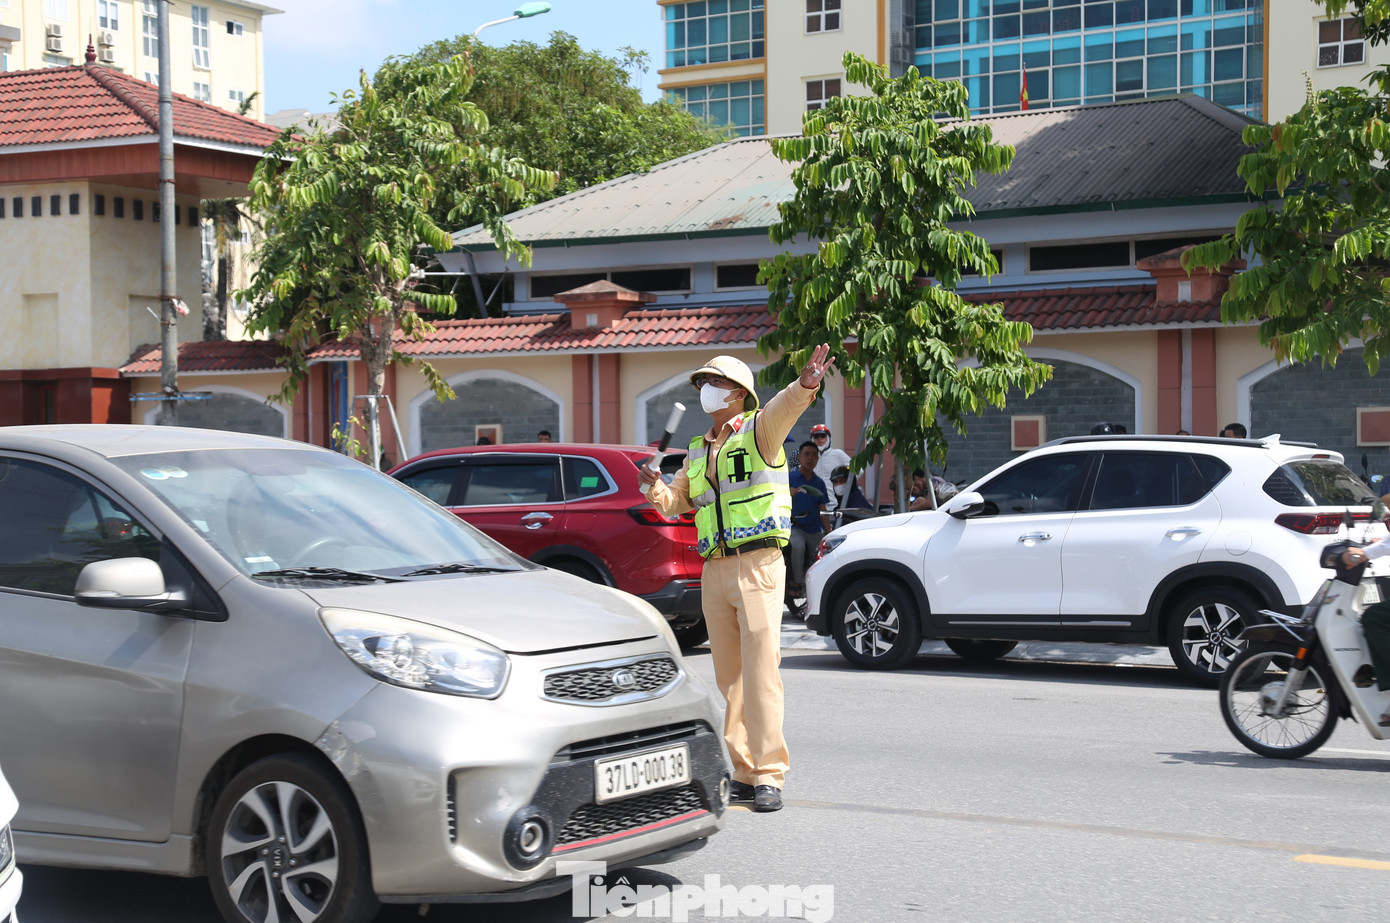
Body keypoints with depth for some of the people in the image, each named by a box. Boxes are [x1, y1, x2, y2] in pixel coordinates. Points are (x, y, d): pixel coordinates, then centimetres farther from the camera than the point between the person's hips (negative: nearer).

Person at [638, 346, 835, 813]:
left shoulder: (758, 430, 0)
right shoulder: (698, 452, 20)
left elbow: (782, 409, -22)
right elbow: (675, 503, 24)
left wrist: (804, 386, -45)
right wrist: (656, 489, 0)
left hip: (757, 565, -7)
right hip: (714, 569, 7)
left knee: (760, 670, -10)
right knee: (729, 675, 8)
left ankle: (769, 774, -8)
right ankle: (744, 772, 15)